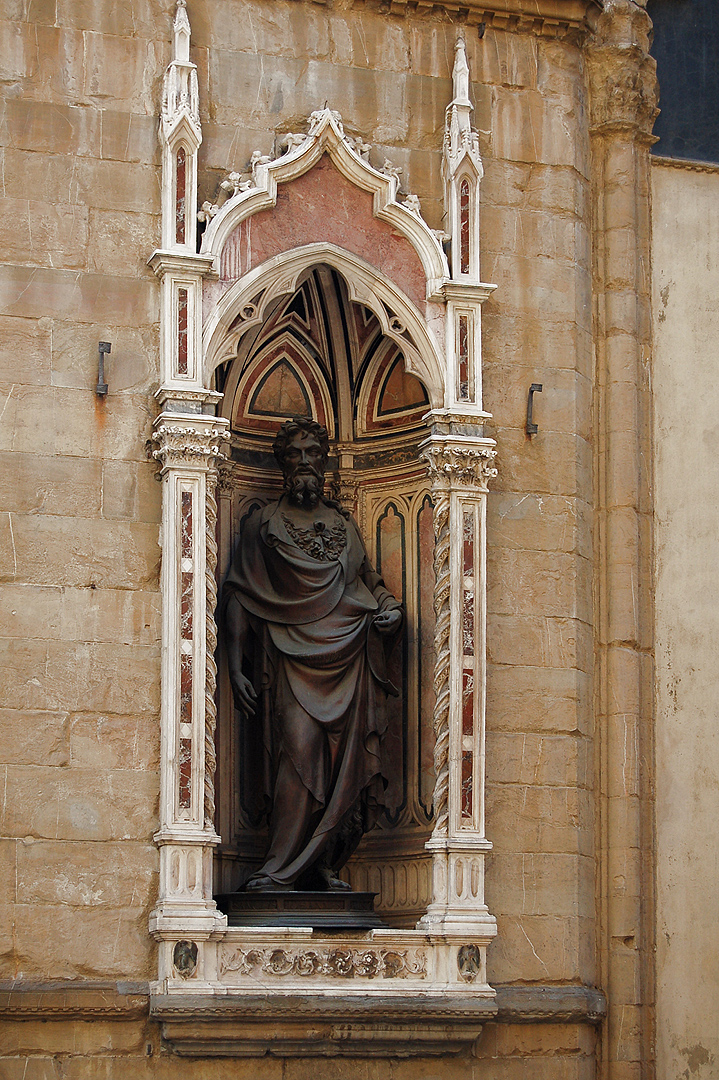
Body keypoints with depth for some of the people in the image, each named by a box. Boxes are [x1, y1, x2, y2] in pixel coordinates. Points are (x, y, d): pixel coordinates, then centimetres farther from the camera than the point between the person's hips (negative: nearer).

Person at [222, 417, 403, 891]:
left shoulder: (345, 524, 20)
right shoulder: (263, 524, 10)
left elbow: (370, 583, 28)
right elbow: (238, 599, 5)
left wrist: (391, 608, 4)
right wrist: (236, 668, -4)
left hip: (347, 660, 4)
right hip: (291, 658, -4)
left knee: (344, 761, -4)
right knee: (300, 751, -19)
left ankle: (325, 867, 1)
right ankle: (280, 867, -20)